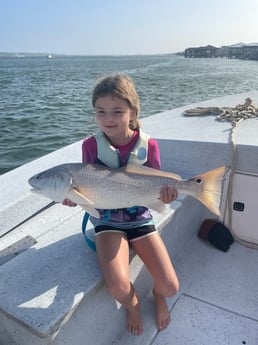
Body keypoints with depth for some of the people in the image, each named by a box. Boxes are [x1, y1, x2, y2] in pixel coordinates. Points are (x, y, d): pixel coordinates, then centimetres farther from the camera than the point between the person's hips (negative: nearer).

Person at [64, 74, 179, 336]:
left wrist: (164, 195, -27)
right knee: (118, 287, -22)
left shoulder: (148, 145, -11)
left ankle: (158, 294, 35)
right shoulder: (91, 145, -11)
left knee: (170, 288, -6)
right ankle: (132, 304, 18)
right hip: (107, 221, 0)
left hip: (140, 219, 1)